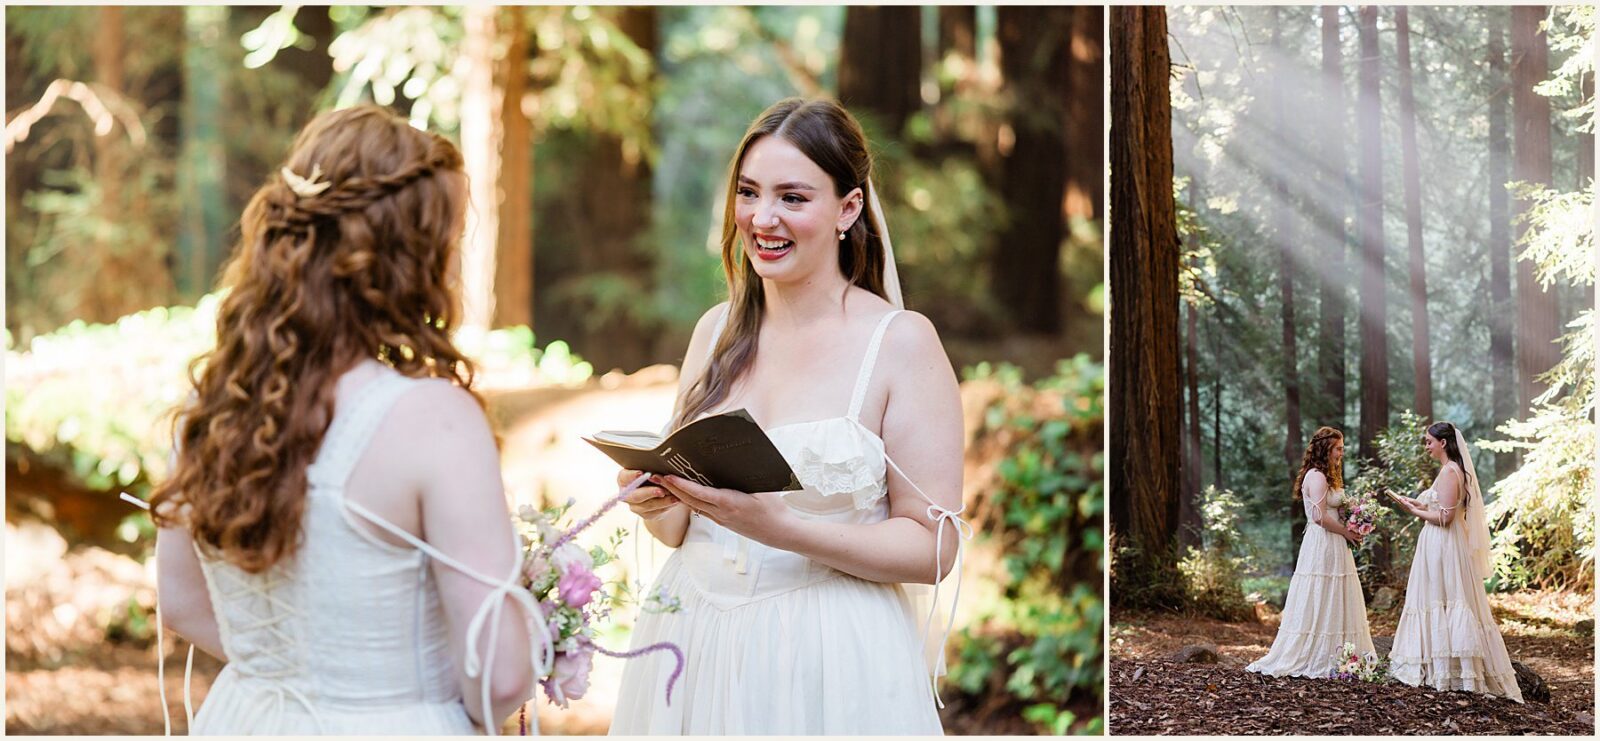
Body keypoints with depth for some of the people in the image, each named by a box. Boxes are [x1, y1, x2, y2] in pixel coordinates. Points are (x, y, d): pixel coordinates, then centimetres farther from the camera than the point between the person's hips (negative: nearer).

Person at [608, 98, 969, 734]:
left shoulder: (902, 341, -10)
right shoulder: (717, 330, 5)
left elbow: (934, 547, -13)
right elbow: (678, 530, 12)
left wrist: (778, 527, -24)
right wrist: (654, 503, -10)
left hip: (831, 660, -5)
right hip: (696, 645, 5)